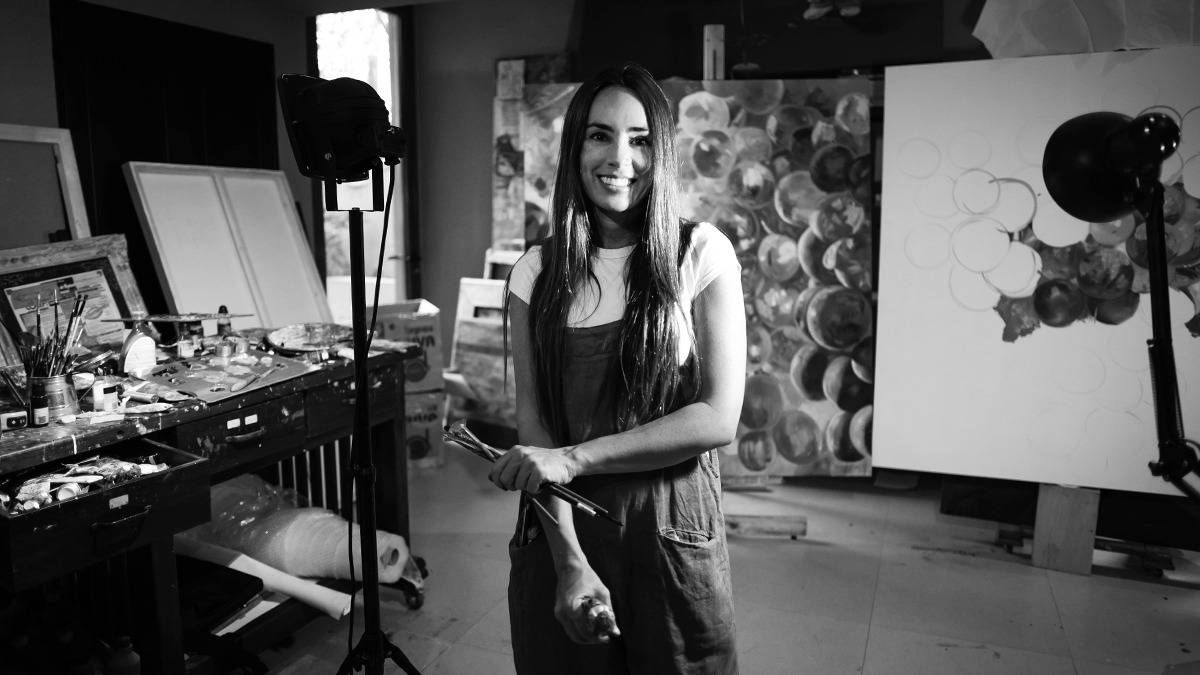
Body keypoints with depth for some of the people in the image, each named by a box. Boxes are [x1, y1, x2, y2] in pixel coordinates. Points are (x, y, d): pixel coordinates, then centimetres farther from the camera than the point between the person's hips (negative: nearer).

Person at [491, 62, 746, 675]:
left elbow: (719, 418, -11)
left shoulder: (701, 255, -6)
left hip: (672, 532, -1)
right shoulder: (535, 274, 0)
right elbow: (533, 424, -4)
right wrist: (570, 562, -14)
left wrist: (575, 456, -16)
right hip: (559, 532, 2)